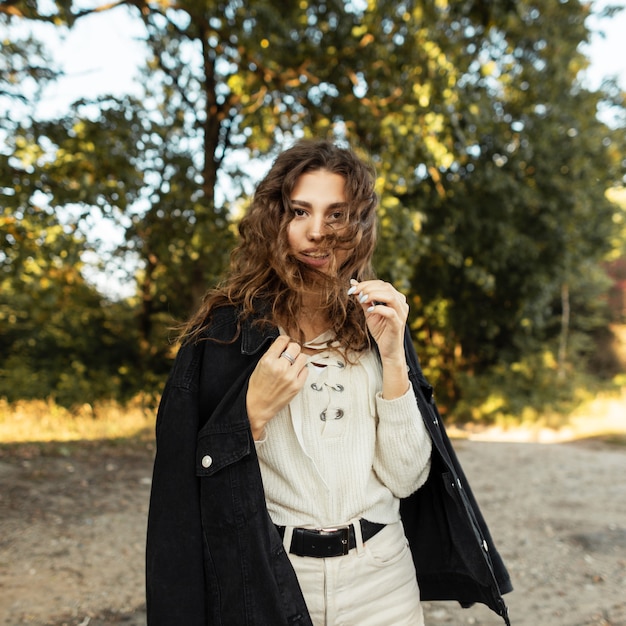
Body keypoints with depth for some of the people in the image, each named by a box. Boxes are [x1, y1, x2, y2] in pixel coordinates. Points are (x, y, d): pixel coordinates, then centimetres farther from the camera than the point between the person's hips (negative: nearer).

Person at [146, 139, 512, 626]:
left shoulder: (379, 324, -1)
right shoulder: (227, 330, -9)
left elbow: (406, 478, -7)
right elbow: (196, 479, -8)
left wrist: (393, 356, -16)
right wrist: (256, 408, -21)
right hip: (267, 578, -1)